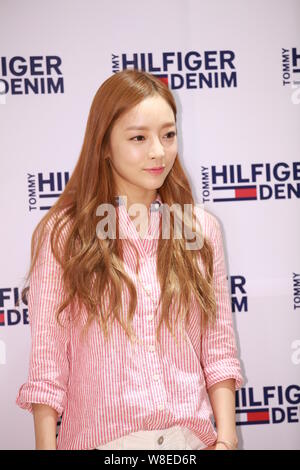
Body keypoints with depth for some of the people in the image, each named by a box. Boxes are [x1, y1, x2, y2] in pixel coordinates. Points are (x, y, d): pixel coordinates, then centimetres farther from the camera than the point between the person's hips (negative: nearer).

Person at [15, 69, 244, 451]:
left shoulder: (201, 229, 1)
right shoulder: (62, 234, -6)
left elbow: (219, 350, 2)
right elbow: (47, 362, -6)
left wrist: (226, 438, -5)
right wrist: (46, 446, -8)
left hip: (192, 436, 2)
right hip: (101, 438, -2)